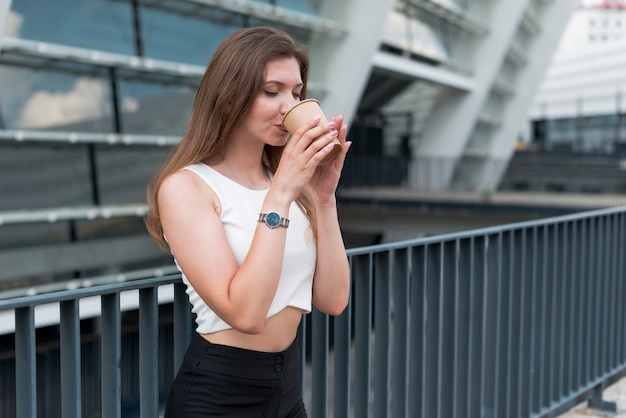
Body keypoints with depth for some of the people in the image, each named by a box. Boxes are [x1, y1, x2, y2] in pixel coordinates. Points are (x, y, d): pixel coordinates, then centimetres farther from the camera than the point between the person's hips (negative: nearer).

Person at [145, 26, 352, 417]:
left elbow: (333, 300, -4)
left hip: (289, 385, 6)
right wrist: (279, 195, -25)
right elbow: (245, 313, -25)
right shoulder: (186, 186, -15)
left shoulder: (287, 182, 3)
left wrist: (323, 195, -11)